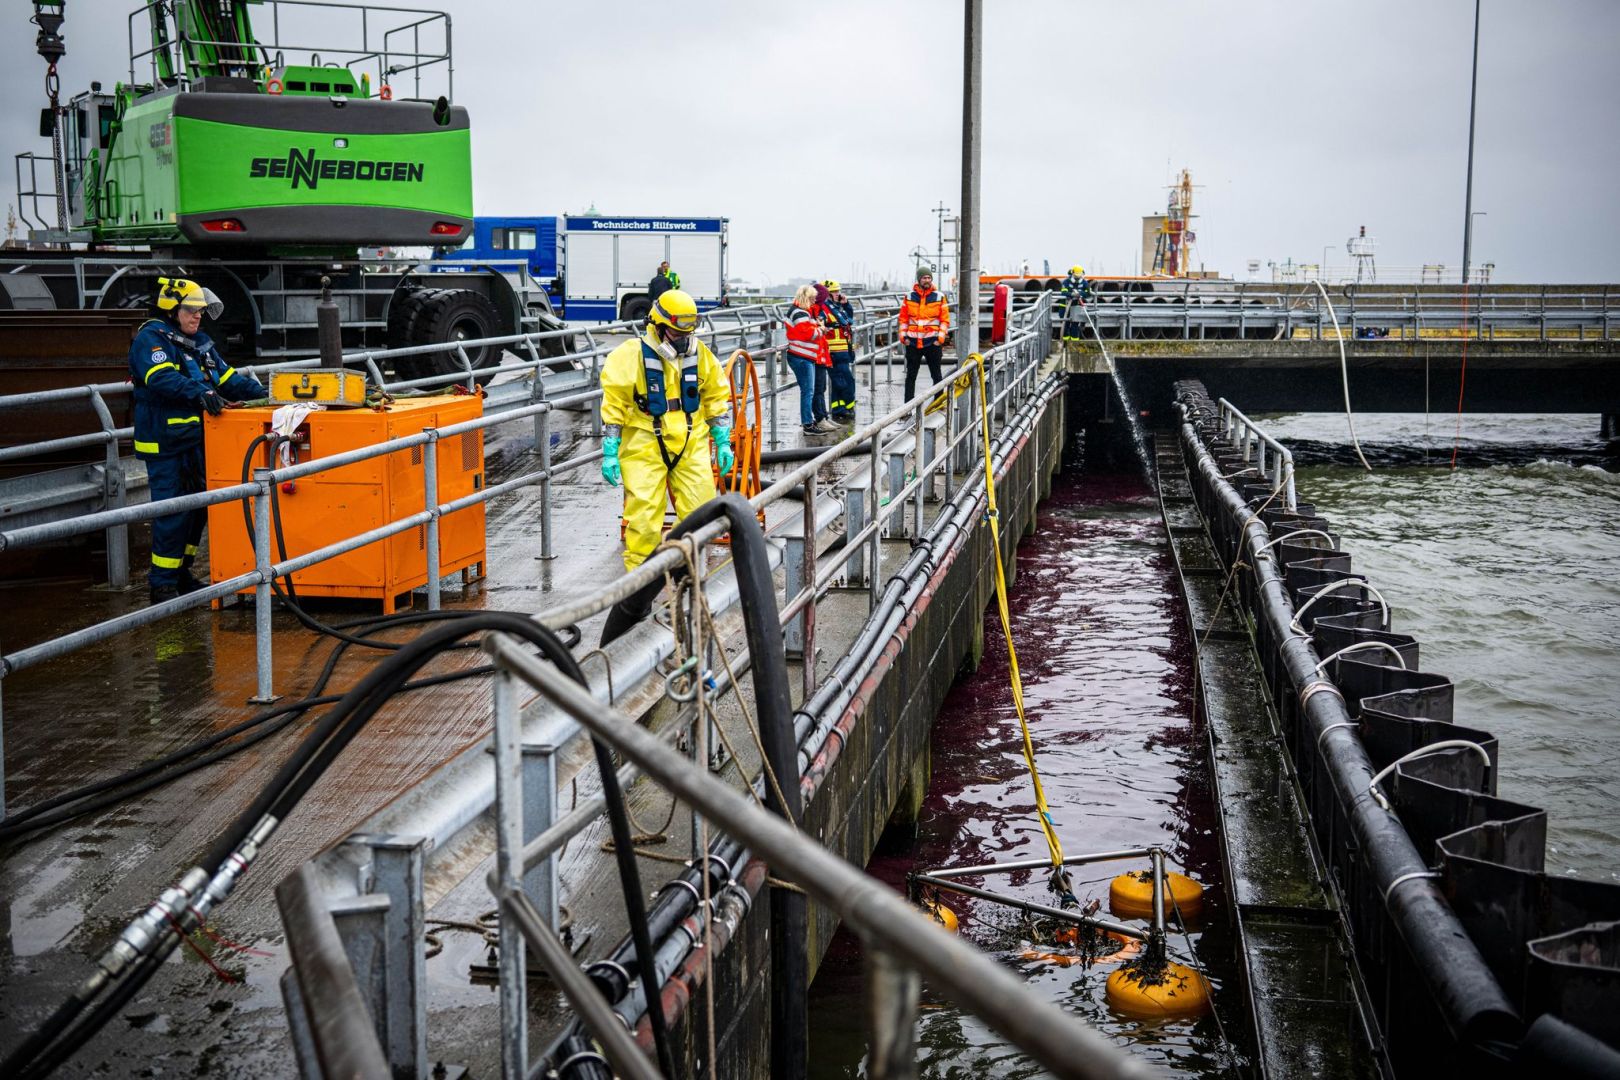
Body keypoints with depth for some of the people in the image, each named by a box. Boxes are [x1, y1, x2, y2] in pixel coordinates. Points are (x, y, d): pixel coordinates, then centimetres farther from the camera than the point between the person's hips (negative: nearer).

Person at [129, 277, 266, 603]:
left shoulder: (200, 342, 16)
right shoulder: (151, 338, -10)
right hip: (165, 444, -9)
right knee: (171, 515, -7)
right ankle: (161, 586, 0)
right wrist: (199, 393, -40)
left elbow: (228, 378, 18)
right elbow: (162, 378, -27)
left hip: (196, 440, 9)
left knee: (197, 510, 15)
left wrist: (263, 393, 4)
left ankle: (181, 574, 29)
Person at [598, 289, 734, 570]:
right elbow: (613, 405, -6)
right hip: (645, 448, -4)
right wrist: (610, 453, -8)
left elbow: (716, 398, 14)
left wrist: (723, 442, 11)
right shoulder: (631, 356, -9)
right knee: (644, 515, -4)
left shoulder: (699, 354, 4)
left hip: (691, 445, 4)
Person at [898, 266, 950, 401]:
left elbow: (945, 320, 1)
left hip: (932, 343, -1)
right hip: (912, 343, 1)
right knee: (910, 375, 6)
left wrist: (940, 338, -8)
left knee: (936, 375, 5)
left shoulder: (939, 297, 1)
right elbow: (903, 318, 9)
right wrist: (903, 336, -1)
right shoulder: (909, 297, 5)